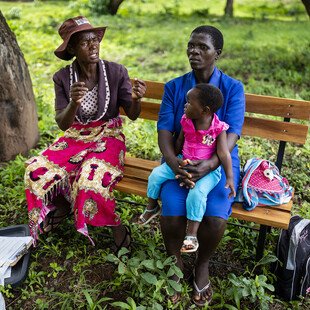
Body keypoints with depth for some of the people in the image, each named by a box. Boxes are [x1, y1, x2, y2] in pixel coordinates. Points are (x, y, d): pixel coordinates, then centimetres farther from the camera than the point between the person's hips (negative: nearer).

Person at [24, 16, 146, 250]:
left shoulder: (116, 71, -9)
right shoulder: (62, 77, -6)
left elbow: (132, 115, -6)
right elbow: (62, 124, -9)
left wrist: (136, 99, -30)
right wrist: (73, 103, -30)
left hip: (108, 137, -3)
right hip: (75, 138, 3)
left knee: (91, 180, -31)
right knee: (37, 171, -18)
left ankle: (114, 225, -3)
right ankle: (61, 208, 14)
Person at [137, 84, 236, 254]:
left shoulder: (218, 128, -17)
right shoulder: (186, 121, -3)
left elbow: (224, 153, -19)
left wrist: (230, 178, -24)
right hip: (184, 163, 5)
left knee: (197, 192, -30)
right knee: (156, 174, -6)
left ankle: (191, 235, -17)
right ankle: (151, 206, 20)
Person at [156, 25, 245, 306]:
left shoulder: (233, 88, -1)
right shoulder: (174, 87, 3)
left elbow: (232, 134, -11)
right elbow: (164, 130, -5)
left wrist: (210, 164, -30)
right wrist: (175, 164, -24)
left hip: (219, 162, -1)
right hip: (180, 160, 1)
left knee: (215, 218, -26)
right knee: (171, 214, -25)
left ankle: (202, 265, 9)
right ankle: (176, 264, 9)